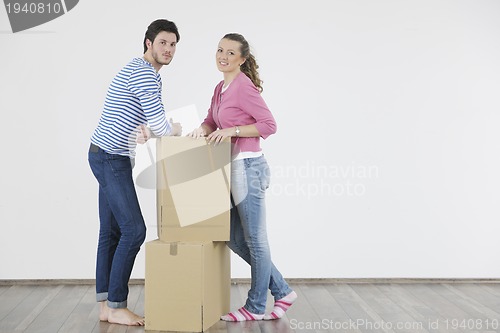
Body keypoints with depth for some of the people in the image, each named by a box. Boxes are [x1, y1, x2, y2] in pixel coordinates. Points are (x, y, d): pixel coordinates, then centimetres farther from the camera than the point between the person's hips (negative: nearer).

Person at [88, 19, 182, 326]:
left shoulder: (142, 71, 18)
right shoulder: (144, 72, -16)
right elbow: (159, 125, -21)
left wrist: (143, 131, -1)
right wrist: (176, 130, 1)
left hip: (110, 158, 11)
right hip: (111, 159, -11)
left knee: (112, 231, 9)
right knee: (134, 230, -10)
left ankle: (106, 305, 13)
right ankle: (116, 306, -2)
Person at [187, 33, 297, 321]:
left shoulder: (244, 87, -13)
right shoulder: (220, 88, 14)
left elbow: (269, 125, -16)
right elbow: (212, 122, 17)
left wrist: (232, 131, -19)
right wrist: (202, 130, -4)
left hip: (247, 167, -10)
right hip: (233, 168, 10)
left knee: (254, 240, 4)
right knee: (236, 239, 14)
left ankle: (256, 307, 18)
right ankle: (282, 291, 26)